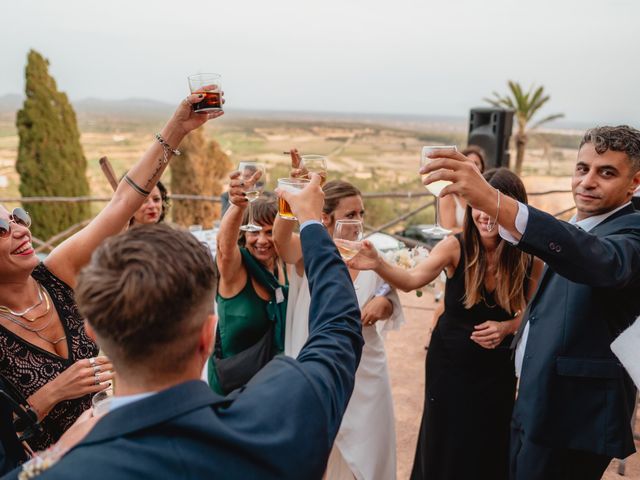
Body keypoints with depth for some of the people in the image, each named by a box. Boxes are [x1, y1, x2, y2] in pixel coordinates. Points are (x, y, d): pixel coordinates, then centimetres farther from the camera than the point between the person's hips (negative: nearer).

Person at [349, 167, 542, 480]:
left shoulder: (529, 259, -13)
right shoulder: (455, 247, -18)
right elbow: (412, 280, -31)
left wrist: (506, 327, -19)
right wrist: (378, 265, -49)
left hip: (497, 369, 1)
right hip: (448, 363, -1)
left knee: (487, 447, 19)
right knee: (443, 445, 16)